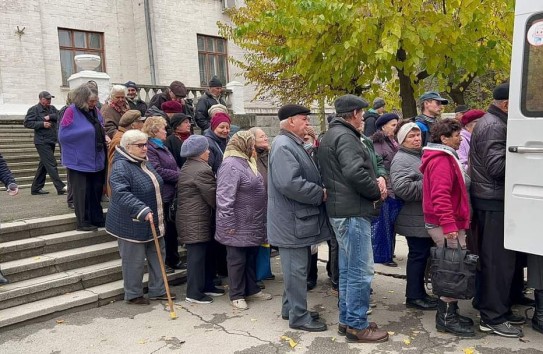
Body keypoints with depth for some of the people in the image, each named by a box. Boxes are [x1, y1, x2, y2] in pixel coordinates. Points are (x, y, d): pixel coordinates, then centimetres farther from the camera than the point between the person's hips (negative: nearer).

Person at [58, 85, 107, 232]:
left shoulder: (95, 110, 7)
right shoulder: (72, 111, -12)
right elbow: (63, 135, -17)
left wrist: (104, 137, 1)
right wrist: (85, 132, -17)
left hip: (97, 159, 6)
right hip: (79, 160, -6)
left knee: (97, 190, 12)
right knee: (82, 192, 1)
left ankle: (97, 219, 24)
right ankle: (83, 222, 12)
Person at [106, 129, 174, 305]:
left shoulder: (144, 162, 9)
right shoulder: (121, 167, -19)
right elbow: (121, 194, -32)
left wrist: (157, 214, 23)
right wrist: (142, 211, -39)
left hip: (153, 222, 9)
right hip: (132, 224, -9)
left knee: (157, 255, 15)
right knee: (134, 260, 4)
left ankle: (158, 290, 28)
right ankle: (133, 295, 22)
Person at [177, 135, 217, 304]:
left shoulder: (187, 167, 15)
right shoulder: (202, 170, -18)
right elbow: (212, 196, -15)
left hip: (188, 218, 11)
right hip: (196, 221, -11)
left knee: (201, 253, 18)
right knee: (197, 255, -3)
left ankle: (207, 284, 29)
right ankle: (194, 293, 5)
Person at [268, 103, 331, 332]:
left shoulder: (294, 144, 17)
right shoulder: (284, 146, -18)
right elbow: (290, 184, -29)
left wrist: (320, 190, 8)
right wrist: (321, 194, -18)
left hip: (299, 219, 11)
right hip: (292, 221, -11)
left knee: (296, 267, 18)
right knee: (297, 269, 0)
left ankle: (291, 308, 31)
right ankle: (299, 316, 11)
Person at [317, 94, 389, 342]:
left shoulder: (333, 134, 18)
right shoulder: (345, 136, -15)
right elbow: (355, 173, -27)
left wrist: (378, 178, 2)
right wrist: (378, 191, -10)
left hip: (343, 210, 11)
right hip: (353, 211, -11)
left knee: (348, 269, 16)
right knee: (361, 271, -3)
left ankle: (347, 320, 26)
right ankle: (357, 326, 8)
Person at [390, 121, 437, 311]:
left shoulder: (421, 155, 17)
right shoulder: (401, 160, -15)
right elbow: (401, 187, -28)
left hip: (426, 218, 10)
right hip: (416, 221, -10)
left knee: (423, 255, 16)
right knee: (418, 255, -2)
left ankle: (420, 292, 28)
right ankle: (414, 296, 10)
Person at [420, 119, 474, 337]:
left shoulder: (444, 157, 20)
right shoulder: (441, 161, -15)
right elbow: (440, 195, -25)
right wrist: (449, 225, -28)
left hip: (449, 223, 11)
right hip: (446, 225, -11)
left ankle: (450, 313, 25)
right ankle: (446, 318, 3)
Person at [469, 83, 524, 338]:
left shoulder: (489, 122, 19)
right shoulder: (494, 126, -15)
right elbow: (497, 167, -22)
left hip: (488, 199, 11)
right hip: (495, 201, -11)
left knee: (492, 258, 16)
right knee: (499, 260, -5)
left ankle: (497, 309, 27)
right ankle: (493, 318, 4)